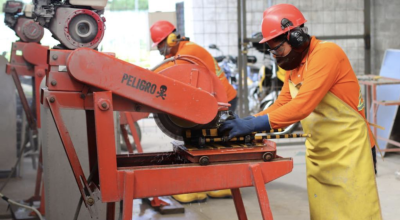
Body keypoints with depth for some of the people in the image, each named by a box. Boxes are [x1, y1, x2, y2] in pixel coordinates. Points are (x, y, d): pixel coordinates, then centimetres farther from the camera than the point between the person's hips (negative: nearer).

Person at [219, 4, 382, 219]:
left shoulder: (326, 53, -19)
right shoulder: (293, 65, 9)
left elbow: (302, 105, -28)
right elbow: (281, 105, 8)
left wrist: (253, 124, -30)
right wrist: (246, 121, -8)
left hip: (348, 147, -8)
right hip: (318, 151, 8)